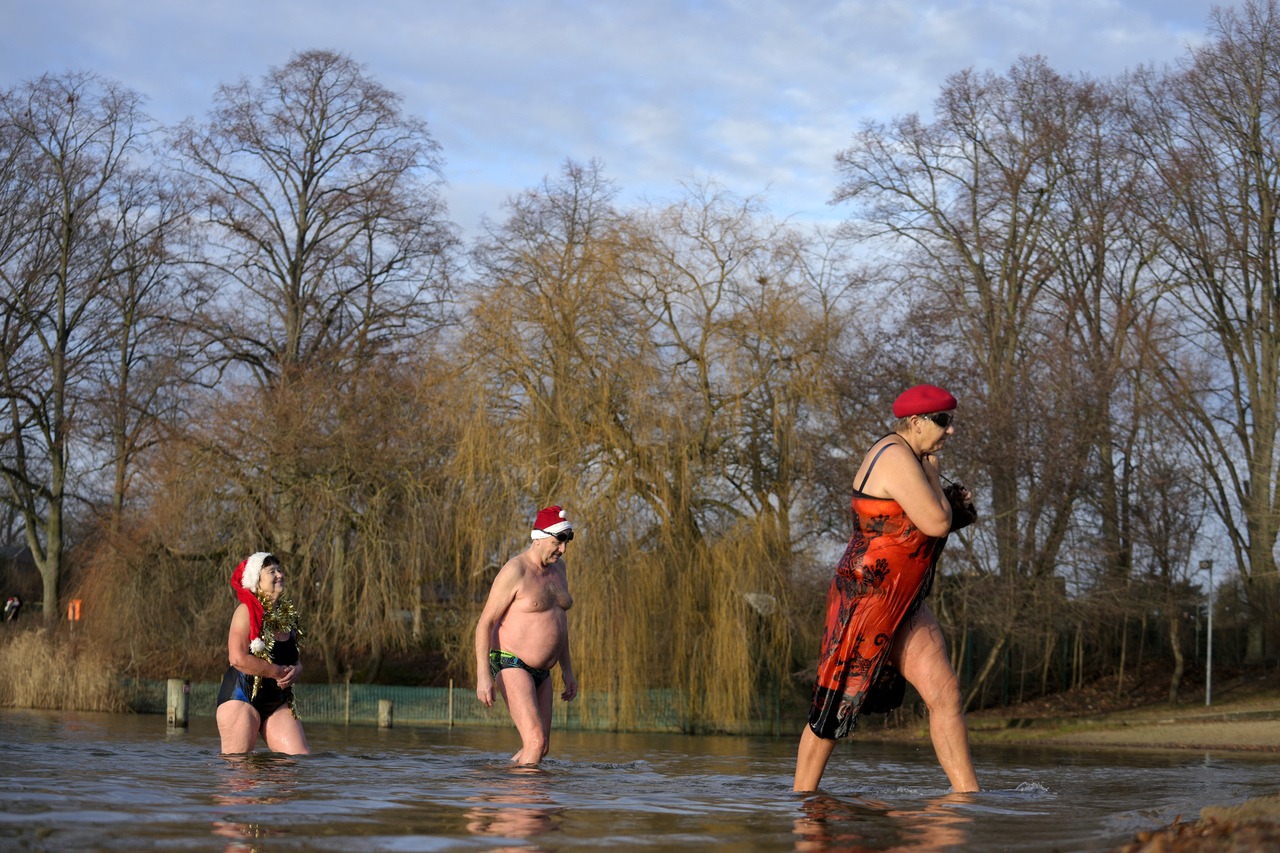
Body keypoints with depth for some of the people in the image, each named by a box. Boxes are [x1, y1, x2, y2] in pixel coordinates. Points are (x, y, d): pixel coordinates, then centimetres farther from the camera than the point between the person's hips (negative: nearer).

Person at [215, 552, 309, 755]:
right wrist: (279, 672, -13)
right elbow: (238, 659, -20)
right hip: (242, 697, -7)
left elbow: (295, 661, 20)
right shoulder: (247, 611, -9)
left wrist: (295, 671, -5)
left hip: (278, 703, 7)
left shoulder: (286, 614, 12)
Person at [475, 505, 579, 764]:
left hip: (539, 672, 9)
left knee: (542, 748, 12)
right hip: (510, 666, -9)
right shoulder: (514, 572, -17)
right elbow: (485, 623, -16)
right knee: (536, 742, -21)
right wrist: (483, 675, -24)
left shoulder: (557, 567, 9)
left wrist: (567, 669, 18)